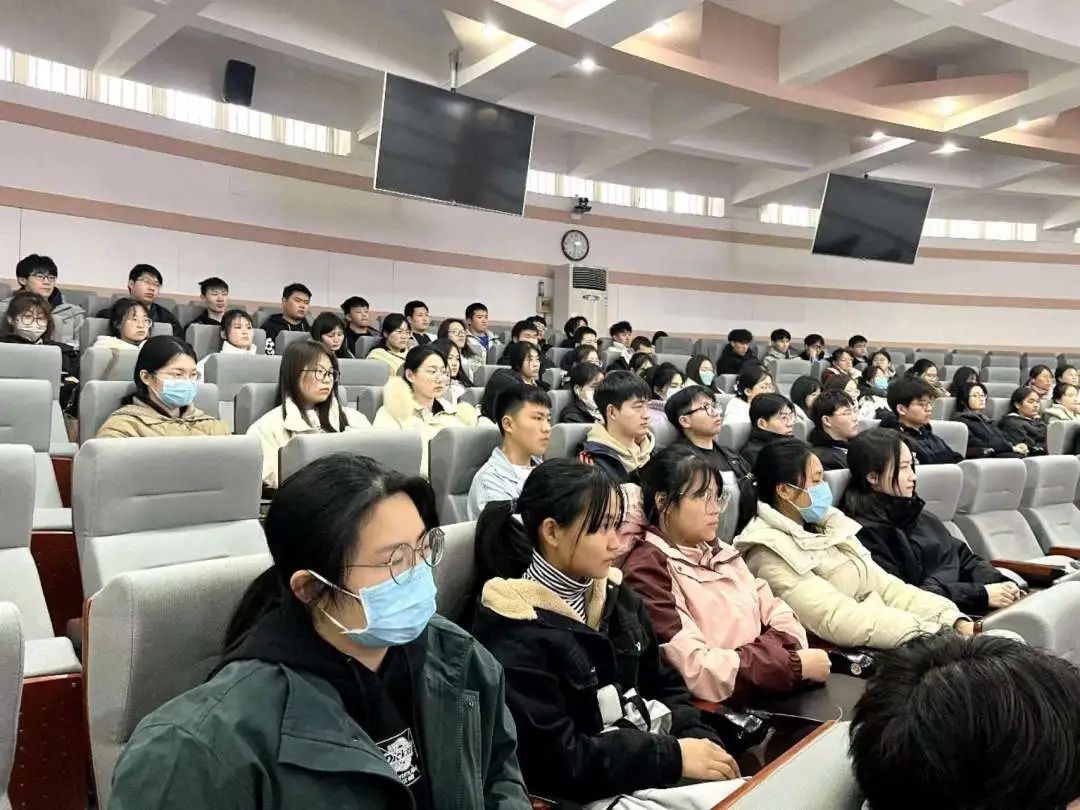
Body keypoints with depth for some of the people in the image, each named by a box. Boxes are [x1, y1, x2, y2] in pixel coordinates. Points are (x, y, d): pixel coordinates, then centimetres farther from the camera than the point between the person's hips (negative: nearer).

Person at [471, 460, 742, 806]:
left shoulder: (617, 596, 6)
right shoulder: (514, 632, -17)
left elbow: (665, 686, 12)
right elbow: (556, 758, -19)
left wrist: (701, 741, -8)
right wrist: (672, 756, -18)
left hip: (656, 756, 7)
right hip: (594, 790, -7)